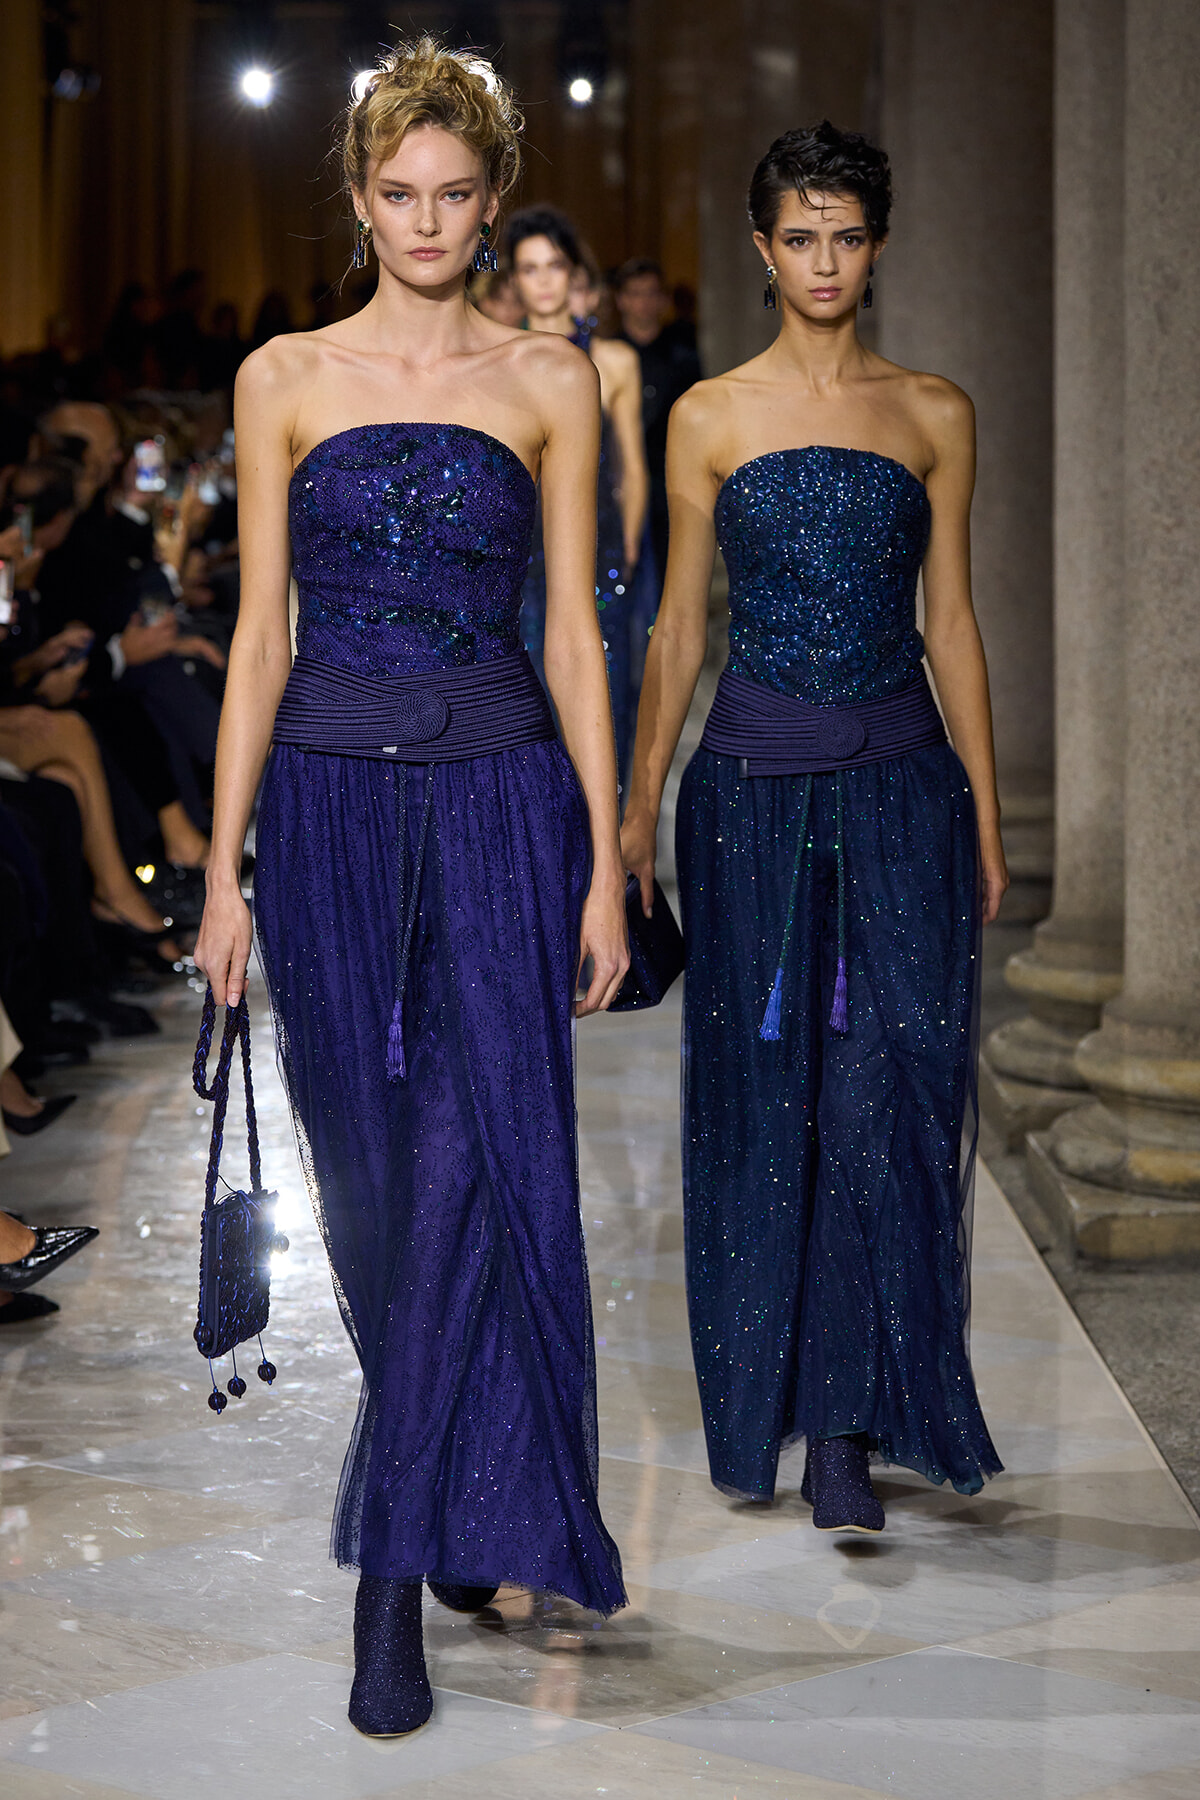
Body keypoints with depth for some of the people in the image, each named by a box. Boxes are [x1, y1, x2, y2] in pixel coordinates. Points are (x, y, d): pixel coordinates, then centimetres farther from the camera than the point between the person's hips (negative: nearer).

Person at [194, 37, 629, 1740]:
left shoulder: (550, 380, 6)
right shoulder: (285, 379, 6)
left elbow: (574, 629, 6)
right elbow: (260, 633, 6)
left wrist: (606, 864, 0)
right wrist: (226, 868, 1)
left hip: (500, 791, -1)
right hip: (334, 799, 1)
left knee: (475, 1165, -11)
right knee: (373, 1181, 5)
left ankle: (394, 1573, -3)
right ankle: (467, 1507, 23)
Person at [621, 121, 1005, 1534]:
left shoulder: (934, 415, 7)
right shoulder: (710, 418, 5)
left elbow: (951, 620, 9)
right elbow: (679, 626, 8)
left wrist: (986, 812, 6)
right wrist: (638, 804, 4)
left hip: (901, 782, 1)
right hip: (755, 781, 0)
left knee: (885, 1093, -4)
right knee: (763, 1094, 4)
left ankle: (849, 1423, 2)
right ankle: (764, 1408, 16)